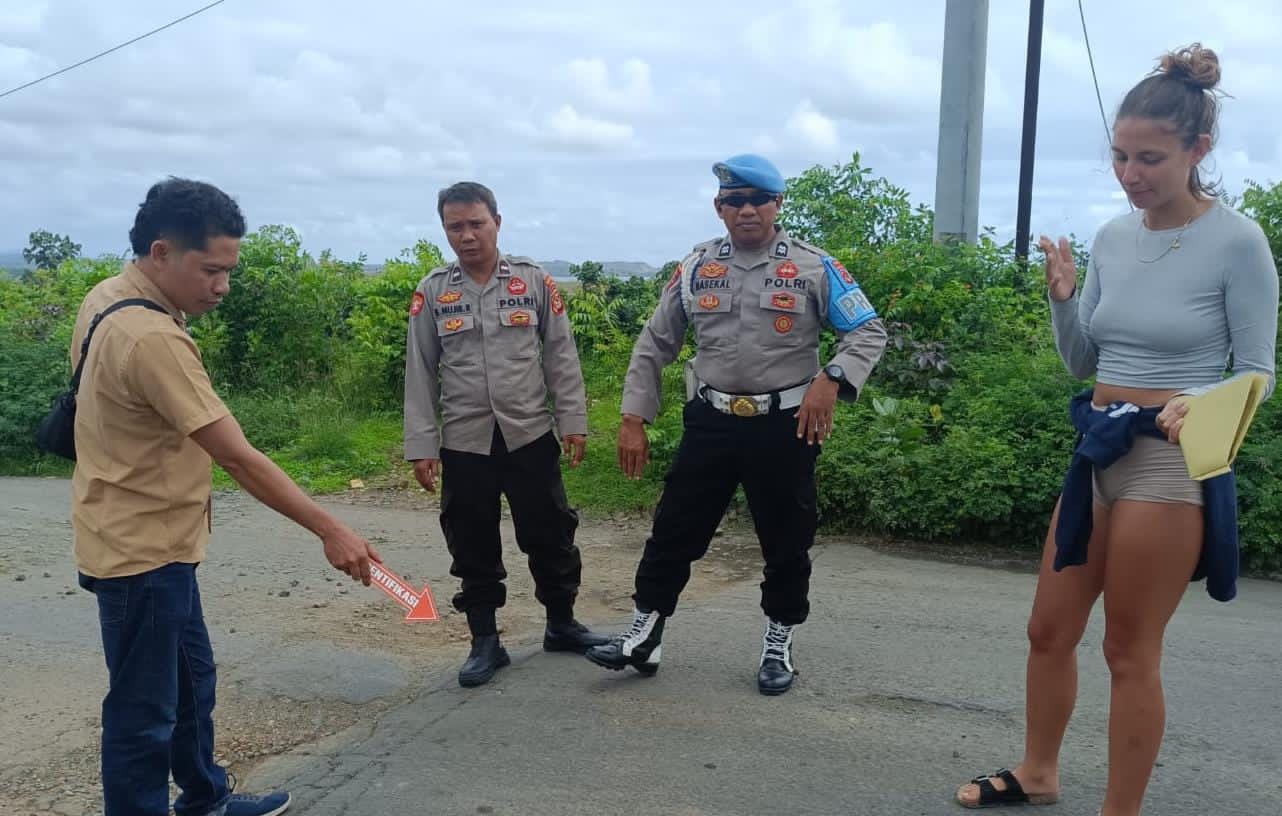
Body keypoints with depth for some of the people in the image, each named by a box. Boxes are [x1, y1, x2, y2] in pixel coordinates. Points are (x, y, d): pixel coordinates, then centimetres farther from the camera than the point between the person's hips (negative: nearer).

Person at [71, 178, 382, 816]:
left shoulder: (106, 297, 2)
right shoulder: (152, 339, -28)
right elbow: (237, 457, -28)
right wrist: (330, 531, -24)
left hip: (153, 538, 10)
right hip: (142, 549, -10)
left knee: (192, 678, 23)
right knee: (144, 712, 2)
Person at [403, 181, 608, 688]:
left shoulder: (534, 281, 0)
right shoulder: (432, 292, 1)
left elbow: (560, 356, 3)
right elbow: (420, 373, 2)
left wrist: (574, 421, 0)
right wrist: (420, 445, -2)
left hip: (531, 436, 0)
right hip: (463, 443, 0)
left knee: (550, 535, 10)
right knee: (473, 549, 8)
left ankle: (561, 624, 30)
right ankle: (485, 642, 22)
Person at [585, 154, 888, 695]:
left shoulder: (813, 267, -4)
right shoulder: (695, 268, 5)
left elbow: (869, 332, -3)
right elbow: (654, 344, 9)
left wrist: (831, 378, -21)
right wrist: (634, 417, 2)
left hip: (786, 425, -2)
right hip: (711, 422, 2)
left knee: (786, 540, 10)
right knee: (674, 530, 6)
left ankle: (779, 645, 30)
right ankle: (644, 636, 21)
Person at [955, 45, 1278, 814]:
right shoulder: (1113, 236, 5)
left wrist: (1201, 408, -27)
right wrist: (1062, 298, -7)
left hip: (1170, 459, -6)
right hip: (1098, 448, 7)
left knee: (1130, 652, 4)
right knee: (1050, 630, 16)